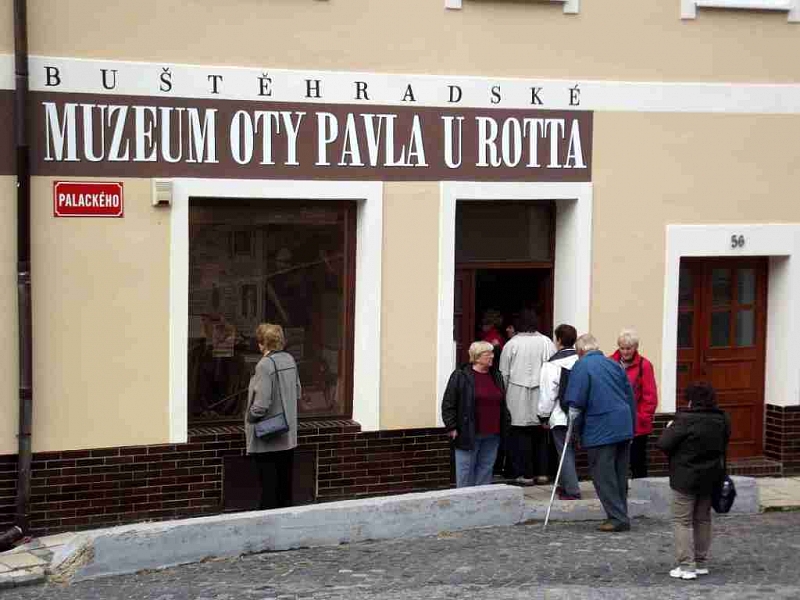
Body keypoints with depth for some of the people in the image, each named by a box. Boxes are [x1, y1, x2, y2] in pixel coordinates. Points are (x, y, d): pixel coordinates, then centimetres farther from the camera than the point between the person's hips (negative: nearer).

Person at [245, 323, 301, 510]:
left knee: (268, 480, -1)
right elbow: (297, 392, 14)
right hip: (288, 435, 7)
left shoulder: (265, 365, -19)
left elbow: (261, 403, -22)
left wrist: (250, 418, -6)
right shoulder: (289, 360, 3)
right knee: (285, 478, 14)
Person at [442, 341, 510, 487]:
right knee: (466, 470, 0)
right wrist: (452, 427, -10)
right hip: (468, 435, -5)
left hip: (492, 435, 5)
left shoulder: (496, 377, 13)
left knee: (486, 469, 9)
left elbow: (502, 405, 21)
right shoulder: (460, 376, -5)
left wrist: (505, 425, 15)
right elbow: (448, 404, -6)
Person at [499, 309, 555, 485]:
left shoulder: (511, 344, -6)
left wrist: (505, 394, 11)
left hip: (518, 398, -2)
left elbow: (504, 373, -2)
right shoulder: (547, 343, -2)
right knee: (540, 434, 13)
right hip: (541, 396, 2)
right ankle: (541, 473, 16)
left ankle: (525, 474, 4)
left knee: (522, 435, 4)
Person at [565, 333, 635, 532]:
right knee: (620, 475, 13)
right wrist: (631, 424, 24)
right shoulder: (613, 365, 13)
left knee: (604, 476, -1)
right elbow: (631, 398, 17)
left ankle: (618, 518, -5)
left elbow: (575, 404, -9)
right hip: (624, 428, 7)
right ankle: (621, 516, 16)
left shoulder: (581, 367, -6)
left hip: (600, 431, -7)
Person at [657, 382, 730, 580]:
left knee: (682, 521, 1)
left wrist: (669, 429, 0)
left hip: (686, 479, -6)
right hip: (710, 478, 6)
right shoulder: (722, 420, 2)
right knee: (703, 519, 17)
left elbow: (664, 444, -17)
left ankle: (686, 566, -4)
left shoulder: (685, 420, -19)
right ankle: (701, 563, 21)